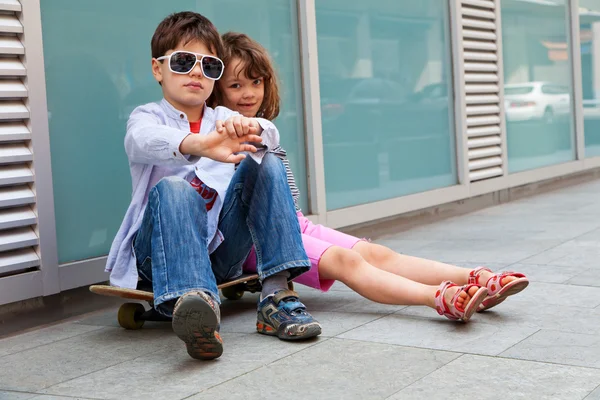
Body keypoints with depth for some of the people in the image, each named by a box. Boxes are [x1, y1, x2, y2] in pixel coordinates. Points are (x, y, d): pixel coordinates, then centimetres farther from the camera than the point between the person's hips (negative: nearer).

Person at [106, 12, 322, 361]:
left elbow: (271, 136, -6)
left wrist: (248, 128, -33)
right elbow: (145, 139, -23)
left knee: (266, 163, -13)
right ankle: (195, 304, -61)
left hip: (222, 247, 4)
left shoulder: (223, 120, 17)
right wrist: (200, 145, -45)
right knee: (172, 189, -34)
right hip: (162, 248, -3)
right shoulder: (147, 117, 5)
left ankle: (277, 294, -26)